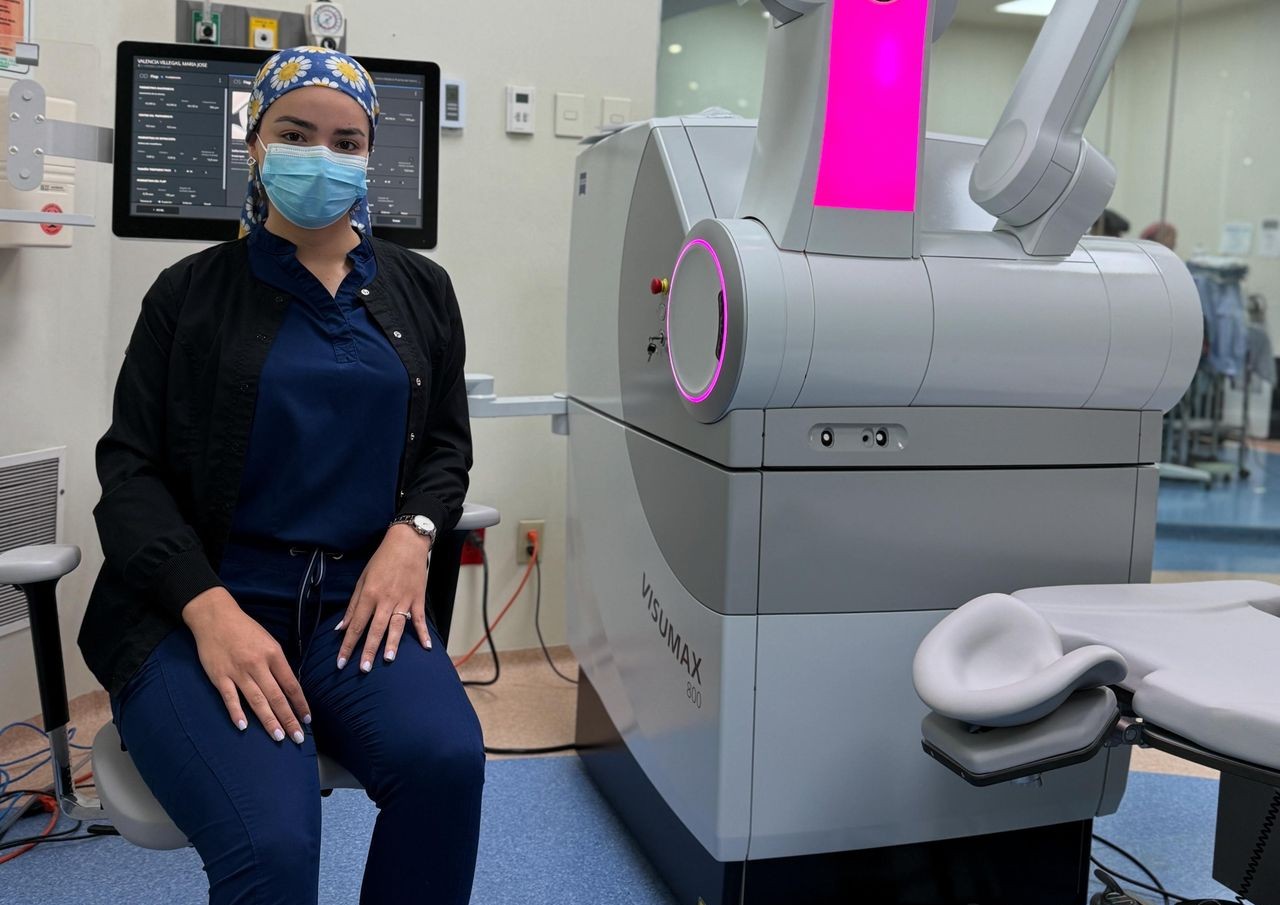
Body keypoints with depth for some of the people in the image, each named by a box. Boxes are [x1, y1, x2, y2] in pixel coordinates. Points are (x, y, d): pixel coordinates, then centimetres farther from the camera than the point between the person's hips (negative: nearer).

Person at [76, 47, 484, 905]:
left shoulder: (420, 289, 12)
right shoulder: (190, 292, 5)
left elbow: (447, 444, 16)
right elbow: (130, 468, 0)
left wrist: (410, 537, -7)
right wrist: (208, 608, -17)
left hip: (358, 598, 3)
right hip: (199, 605, -2)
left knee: (446, 762, -28)